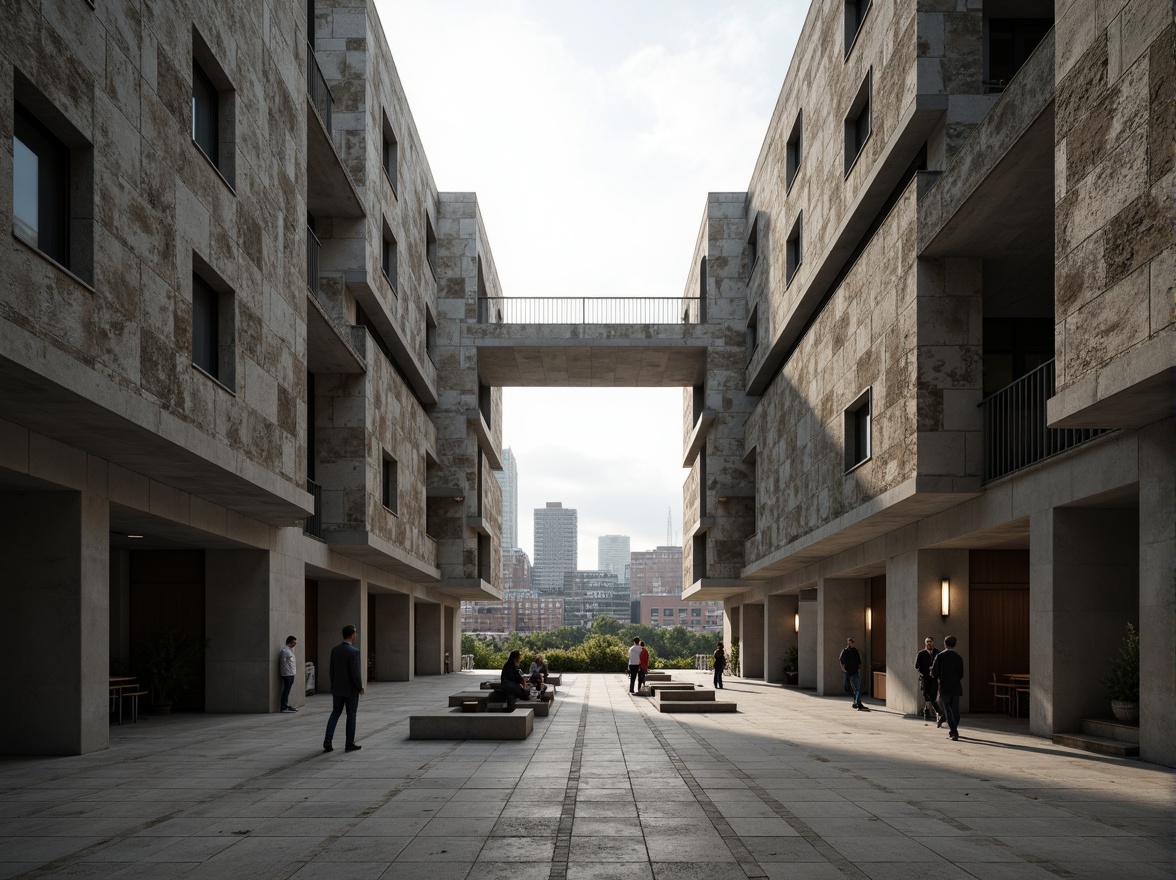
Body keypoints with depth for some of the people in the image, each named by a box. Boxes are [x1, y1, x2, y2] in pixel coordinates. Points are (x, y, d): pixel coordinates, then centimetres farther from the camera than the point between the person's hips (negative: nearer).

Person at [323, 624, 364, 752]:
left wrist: (333, 686, 18)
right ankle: (350, 744, 10)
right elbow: (355, 672, -21)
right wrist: (360, 688, -8)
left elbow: (331, 670, 7)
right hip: (351, 689, -6)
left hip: (337, 689, 6)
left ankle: (327, 740, 1)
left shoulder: (334, 650, 2)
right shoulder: (353, 651, -19)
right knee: (351, 715, 5)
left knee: (335, 713, 14)